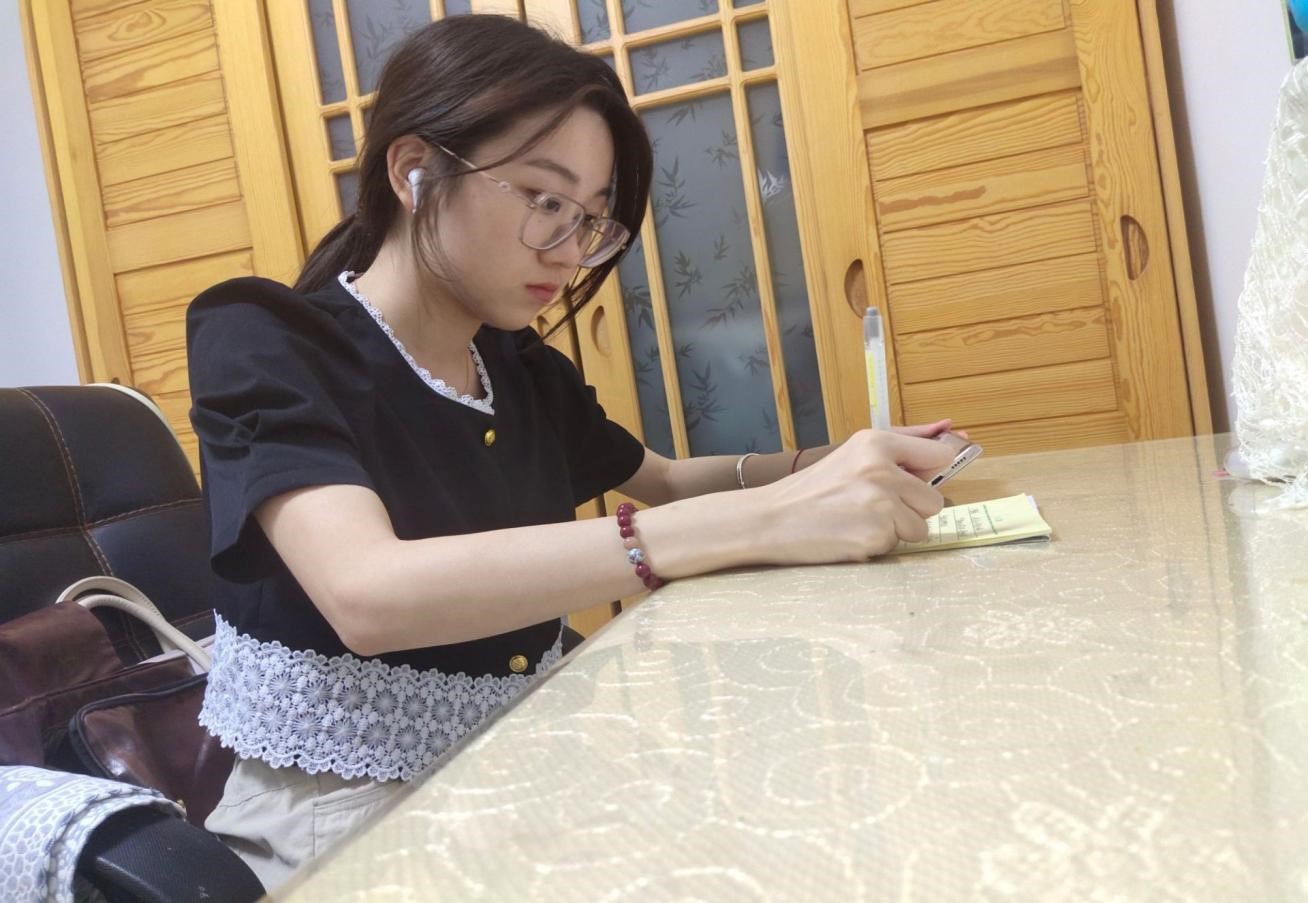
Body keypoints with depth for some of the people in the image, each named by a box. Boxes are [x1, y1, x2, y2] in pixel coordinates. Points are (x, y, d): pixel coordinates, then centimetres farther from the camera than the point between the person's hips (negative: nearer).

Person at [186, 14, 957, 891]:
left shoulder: (526, 371, 3)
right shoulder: (264, 342, -15)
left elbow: (663, 481, 20)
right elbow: (368, 595, -33)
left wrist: (829, 467, 0)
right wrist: (757, 522, -38)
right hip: (343, 813, -6)